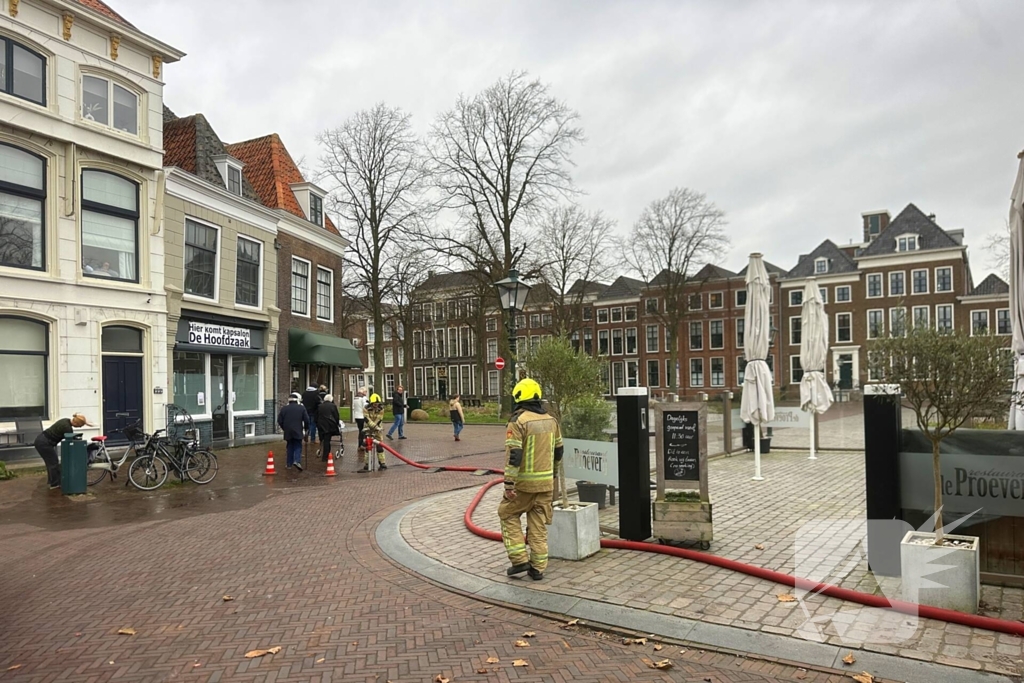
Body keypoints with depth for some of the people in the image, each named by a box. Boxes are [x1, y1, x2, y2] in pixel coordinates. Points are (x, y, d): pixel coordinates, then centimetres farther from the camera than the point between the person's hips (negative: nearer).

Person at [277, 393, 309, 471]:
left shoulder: (284, 409, 5)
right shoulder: (302, 408, -2)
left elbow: (280, 421, 5)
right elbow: (306, 420, -5)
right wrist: (306, 429, 10)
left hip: (288, 432, 3)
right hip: (298, 431, -3)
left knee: (290, 447, 13)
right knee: (298, 447, 2)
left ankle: (289, 463, 13)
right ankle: (297, 461, -19)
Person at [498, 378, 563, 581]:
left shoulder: (518, 421, -15)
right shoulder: (551, 420, 6)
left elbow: (513, 455, -21)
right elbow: (558, 451, 15)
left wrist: (509, 484, -18)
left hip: (524, 482, -5)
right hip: (546, 482, 6)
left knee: (508, 515, 14)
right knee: (539, 525, 12)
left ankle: (520, 559, 8)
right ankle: (538, 567, 16)